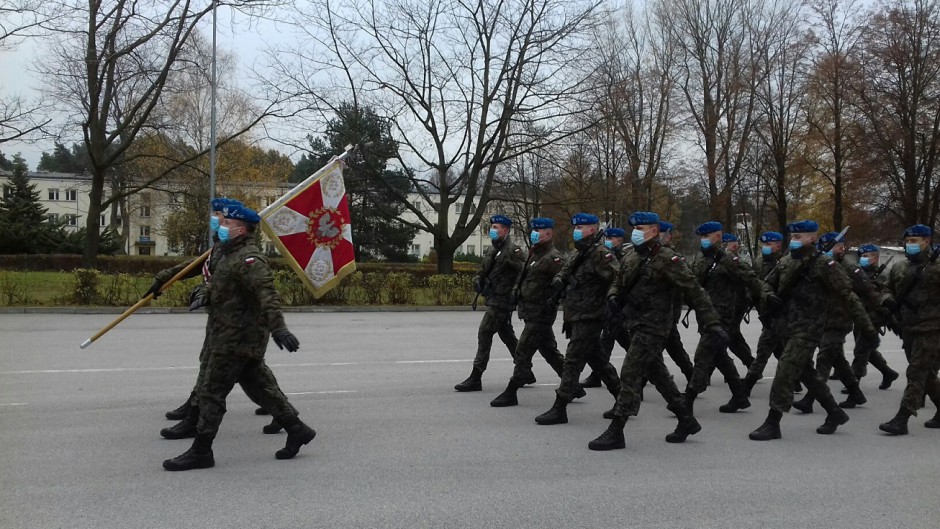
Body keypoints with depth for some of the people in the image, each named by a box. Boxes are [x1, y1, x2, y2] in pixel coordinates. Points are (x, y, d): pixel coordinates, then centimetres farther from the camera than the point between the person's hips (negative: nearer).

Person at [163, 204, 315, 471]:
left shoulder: (248, 259, -19)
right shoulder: (230, 254, 15)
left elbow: (266, 294, -32)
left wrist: (278, 328, -40)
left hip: (236, 339, -10)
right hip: (241, 337, 10)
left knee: (212, 392, -3)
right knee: (260, 385, 15)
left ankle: (200, 451, 7)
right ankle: (296, 429, 21)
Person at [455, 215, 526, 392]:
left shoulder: (512, 250, -13)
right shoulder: (492, 249, 14)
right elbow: (483, 270, 23)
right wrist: (478, 279, 3)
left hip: (502, 300, -9)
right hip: (493, 299, 9)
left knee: (484, 333, -11)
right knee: (507, 335, 16)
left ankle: (475, 378, -9)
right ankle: (526, 372, 27)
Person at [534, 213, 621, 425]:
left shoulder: (601, 254, -13)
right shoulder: (576, 254, 15)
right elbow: (564, 272, 23)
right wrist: (558, 281, 3)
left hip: (589, 318, -9)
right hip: (576, 317, 9)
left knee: (573, 361, -7)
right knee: (595, 358, 17)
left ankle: (559, 409, -2)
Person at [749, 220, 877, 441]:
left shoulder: (823, 264, -10)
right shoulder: (785, 261, 10)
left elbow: (847, 294, -9)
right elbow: (767, 284, 20)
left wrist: (865, 324, -10)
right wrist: (769, 296, -4)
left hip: (808, 328, -8)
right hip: (788, 326, 8)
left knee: (785, 373, -11)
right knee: (807, 373, 17)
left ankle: (772, 424, -5)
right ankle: (835, 413, 33)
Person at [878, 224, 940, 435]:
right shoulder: (898, 269, 12)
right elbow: (888, 289, 23)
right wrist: (889, 300, 5)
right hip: (908, 329, 7)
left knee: (917, 373, -8)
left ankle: (901, 419, -10)